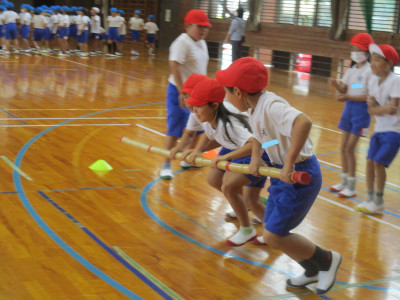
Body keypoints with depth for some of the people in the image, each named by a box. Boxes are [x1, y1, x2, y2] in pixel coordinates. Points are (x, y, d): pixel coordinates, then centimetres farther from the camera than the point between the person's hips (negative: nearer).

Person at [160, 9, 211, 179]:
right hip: (180, 91, -8)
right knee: (175, 130, -7)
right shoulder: (183, 42, -17)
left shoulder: (202, 43, 9)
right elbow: (174, 66, -26)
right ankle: (166, 165, 3)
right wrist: (182, 93, -29)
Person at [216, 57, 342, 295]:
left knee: (274, 236, -8)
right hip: (283, 175, 9)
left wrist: (289, 164, -39)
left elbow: (304, 122, -43)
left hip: (300, 175, -9)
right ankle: (313, 271, 34)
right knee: (273, 233, 14)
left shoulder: (271, 106, -26)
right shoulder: (255, 109, 4)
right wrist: (256, 157, 1)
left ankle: (327, 260, 13)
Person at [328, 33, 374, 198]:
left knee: (349, 149, -7)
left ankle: (351, 187, 3)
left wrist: (349, 97, -25)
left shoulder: (369, 71, -12)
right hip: (349, 108, 7)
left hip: (361, 110, -7)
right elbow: (343, 89, 5)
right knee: (343, 148, 11)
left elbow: (369, 96, -17)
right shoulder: (352, 70, 10)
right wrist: (336, 84, -15)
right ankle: (344, 182, 25)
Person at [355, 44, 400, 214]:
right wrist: (384, 109, -19)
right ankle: (370, 199, 15)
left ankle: (378, 202, 4)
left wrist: (376, 107, -16)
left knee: (379, 162, -9)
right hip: (379, 129, 6)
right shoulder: (374, 81, 3)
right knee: (370, 161, 2)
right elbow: (371, 110, -3)